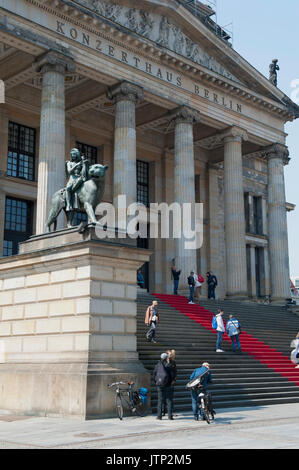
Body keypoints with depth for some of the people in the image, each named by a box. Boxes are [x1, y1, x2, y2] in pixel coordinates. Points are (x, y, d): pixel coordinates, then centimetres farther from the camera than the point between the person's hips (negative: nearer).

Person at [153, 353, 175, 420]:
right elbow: (172, 375, -6)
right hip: (167, 385, -3)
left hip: (159, 385, 3)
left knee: (160, 400, 8)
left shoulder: (157, 365, 3)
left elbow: (154, 375, 5)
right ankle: (170, 416, 0)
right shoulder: (169, 365, -6)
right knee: (169, 400, 3)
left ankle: (159, 416, 7)